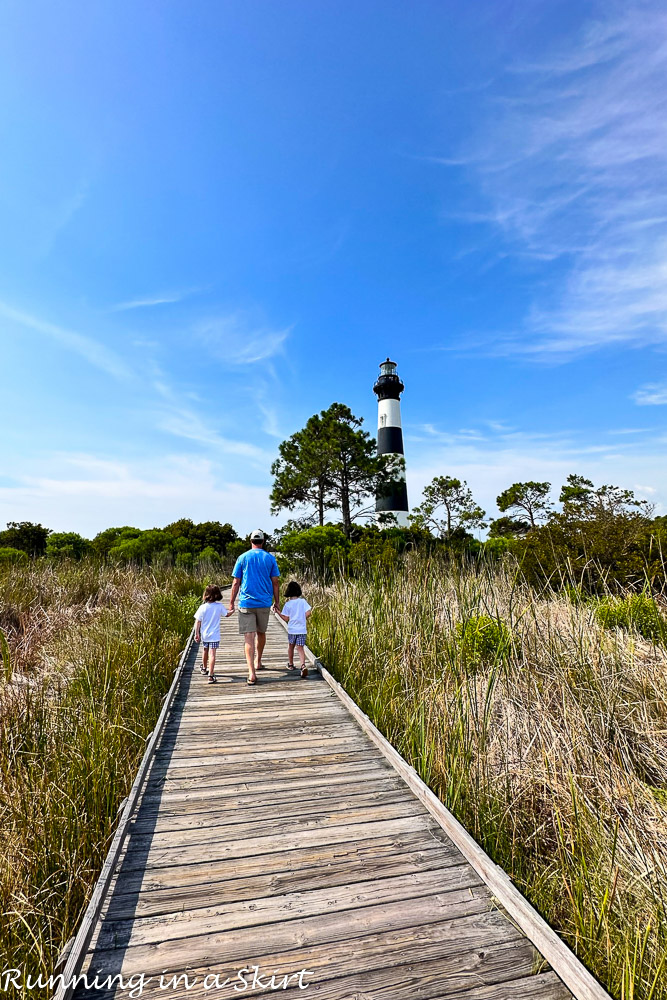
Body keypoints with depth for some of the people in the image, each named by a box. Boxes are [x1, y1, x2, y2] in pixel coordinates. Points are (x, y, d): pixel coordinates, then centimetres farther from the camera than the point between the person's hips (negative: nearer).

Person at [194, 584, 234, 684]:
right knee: (212, 654, -4)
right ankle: (211, 675, -13)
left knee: (205, 651, 23)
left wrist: (197, 634, 2)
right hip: (214, 635, -2)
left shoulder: (202, 607, -10)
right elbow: (227, 614, 9)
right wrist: (232, 611, 30)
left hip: (204, 635, 2)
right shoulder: (220, 606, -9)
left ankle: (204, 668, 45)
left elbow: (197, 622, -8)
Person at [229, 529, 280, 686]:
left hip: (246, 603, -2)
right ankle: (258, 662, 36)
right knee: (261, 633, 20)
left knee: (249, 637, -4)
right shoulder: (270, 558, 2)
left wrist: (231, 602, 8)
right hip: (264, 602, 2)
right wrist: (276, 602, 13)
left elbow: (236, 583, 0)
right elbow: (275, 582, 3)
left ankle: (251, 673, -13)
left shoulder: (243, 558, -1)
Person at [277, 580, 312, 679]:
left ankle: (290, 664, 35)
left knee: (290, 647, 21)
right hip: (302, 629, 0)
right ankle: (303, 665, -21)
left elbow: (286, 619, -5)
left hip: (292, 629, 0)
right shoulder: (303, 601, -3)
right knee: (300, 648, 1)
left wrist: (278, 611, 4)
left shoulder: (288, 604, -6)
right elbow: (309, 613, -8)